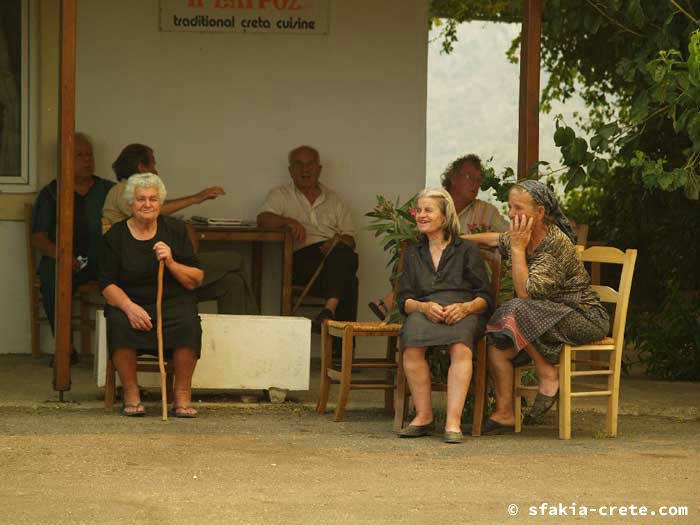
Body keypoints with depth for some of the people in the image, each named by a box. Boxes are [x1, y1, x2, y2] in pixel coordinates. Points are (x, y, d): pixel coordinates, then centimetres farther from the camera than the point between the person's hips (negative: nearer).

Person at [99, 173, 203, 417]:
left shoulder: (175, 230, 5)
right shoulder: (115, 236, 2)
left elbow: (196, 280, 3)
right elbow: (107, 285, -3)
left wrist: (171, 264, -15)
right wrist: (129, 307, -22)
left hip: (173, 301, 0)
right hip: (129, 301, 0)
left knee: (188, 323, -32)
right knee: (120, 324, -34)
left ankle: (182, 395, -20)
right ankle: (131, 394, -19)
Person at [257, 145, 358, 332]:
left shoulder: (333, 199, 26)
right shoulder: (280, 195, 19)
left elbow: (349, 239, 19)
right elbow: (263, 219, 0)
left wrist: (338, 242, -6)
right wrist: (288, 221, -20)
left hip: (336, 255, 3)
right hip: (302, 258, -3)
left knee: (343, 254, -38)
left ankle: (330, 309, -53)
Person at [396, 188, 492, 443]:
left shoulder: (467, 250, 16)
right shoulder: (412, 254, 26)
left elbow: (485, 298, 7)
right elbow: (404, 300, 14)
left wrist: (465, 307, -15)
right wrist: (424, 307, -9)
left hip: (464, 312, -2)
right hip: (424, 312, 2)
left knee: (460, 348, -38)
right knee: (412, 347, -34)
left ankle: (453, 421, -45)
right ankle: (424, 416, -29)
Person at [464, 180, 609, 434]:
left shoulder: (556, 244, -21)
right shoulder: (525, 237, 4)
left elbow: (525, 292, -27)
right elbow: (496, 239, 28)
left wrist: (518, 247, -21)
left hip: (585, 318, -8)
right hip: (551, 317, 8)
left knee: (517, 312, -29)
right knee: (497, 343, -12)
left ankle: (548, 378, -15)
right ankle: (503, 414, -8)